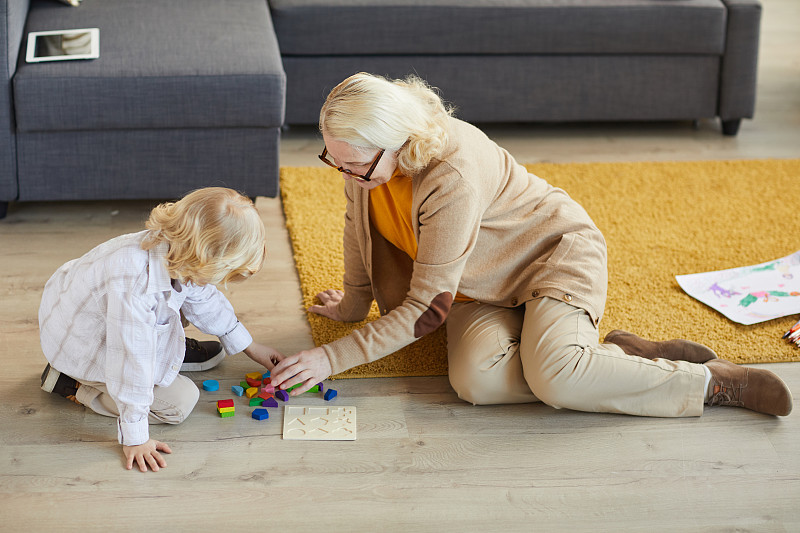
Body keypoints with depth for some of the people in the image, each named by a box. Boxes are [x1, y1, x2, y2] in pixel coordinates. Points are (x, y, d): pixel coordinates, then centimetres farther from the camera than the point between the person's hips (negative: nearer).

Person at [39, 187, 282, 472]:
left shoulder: (173, 253, -17)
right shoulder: (136, 287, -44)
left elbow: (206, 300, 4)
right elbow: (130, 362, -38)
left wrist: (251, 348, 15)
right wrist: (135, 438, -31)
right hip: (83, 349, -8)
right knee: (179, 401, -9)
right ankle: (74, 384, -2)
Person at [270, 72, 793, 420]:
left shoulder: (453, 179, -35)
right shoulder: (365, 155, -14)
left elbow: (423, 309, -30)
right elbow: (361, 223, 9)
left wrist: (330, 358, -29)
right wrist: (353, 303, 20)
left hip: (555, 251, -6)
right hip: (480, 285, 7)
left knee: (552, 376, -35)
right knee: (476, 380, -27)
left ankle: (711, 382, -15)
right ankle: (618, 356, -8)